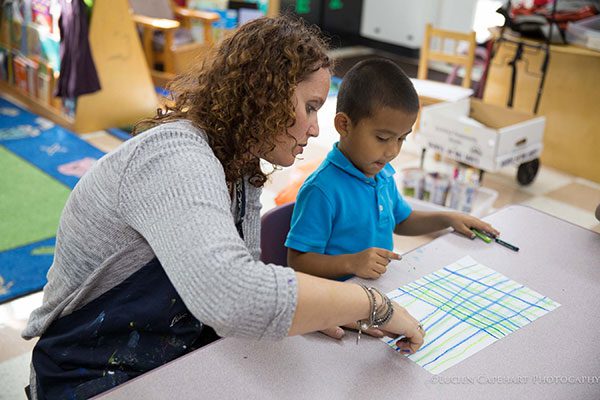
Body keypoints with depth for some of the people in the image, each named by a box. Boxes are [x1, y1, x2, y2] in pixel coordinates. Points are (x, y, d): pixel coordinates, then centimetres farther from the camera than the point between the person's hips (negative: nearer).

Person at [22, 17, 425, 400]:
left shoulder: (240, 171, 2)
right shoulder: (175, 157, -27)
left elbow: (245, 275, 4)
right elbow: (234, 299, -41)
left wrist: (322, 312, -12)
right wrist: (374, 304, -30)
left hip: (187, 358, 7)